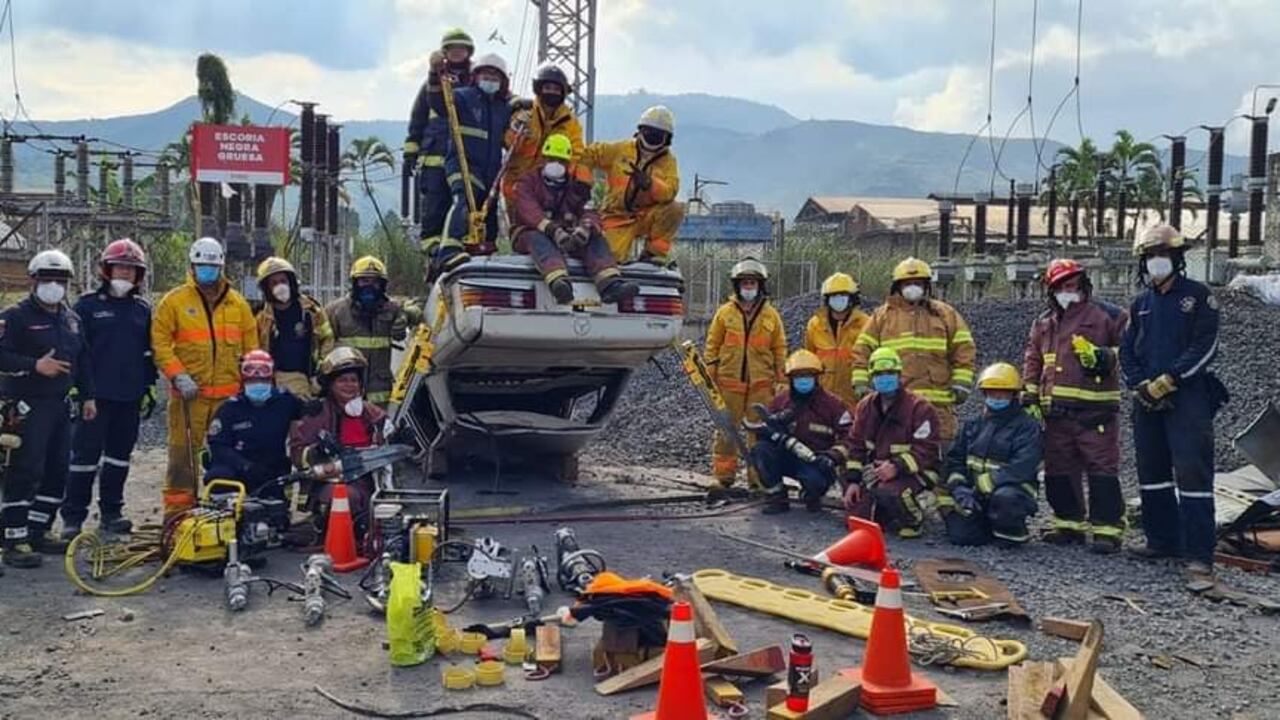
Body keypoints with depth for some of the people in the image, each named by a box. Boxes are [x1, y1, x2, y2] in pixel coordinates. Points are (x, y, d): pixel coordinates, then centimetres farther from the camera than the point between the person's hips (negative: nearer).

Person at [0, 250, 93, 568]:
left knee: (57, 470, 10)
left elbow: (83, 360, 21)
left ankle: (39, 531, 22)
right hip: (27, 407, -8)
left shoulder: (72, 319, 16)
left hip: (58, 405, 8)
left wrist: (88, 395, 15)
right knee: (26, 472, -11)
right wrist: (35, 366, -23)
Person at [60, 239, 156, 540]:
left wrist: (149, 387, 12)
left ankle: (111, 512, 20)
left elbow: (149, 352, 17)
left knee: (119, 455, 10)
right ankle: (73, 517, 3)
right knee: (85, 455, -3)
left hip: (130, 397, 4)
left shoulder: (143, 309, 12)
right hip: (95, 394, -4)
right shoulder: (87, 305, 0)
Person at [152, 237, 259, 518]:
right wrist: (178, 375, -12)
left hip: (229, 394, 3)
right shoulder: (174, 301, 4)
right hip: (189, 394, -3)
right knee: (183, 454, -3)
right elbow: (160, 342, -1)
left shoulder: (238, 303, 13)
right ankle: (178, 510, 3)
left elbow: (251, 346, 16)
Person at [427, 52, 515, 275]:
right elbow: (438, 104, -15)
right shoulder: (464, 96, 2)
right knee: (464, 202, -31)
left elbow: (510, 139, 28)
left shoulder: (505, 107, 19)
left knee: (489, 213, 12)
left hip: (491, 170, 7)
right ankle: (448, 252, -45)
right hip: (463, 165, -7)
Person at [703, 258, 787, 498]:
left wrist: (781, 381, 6)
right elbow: (712, 346, 7)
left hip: (761, 384, 0)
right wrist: (709, 378, 1)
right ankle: (723, 480, 8)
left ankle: (759, 481, 11)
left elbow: (780, 349, 10)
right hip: (729, 382, 0)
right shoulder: (724, 312, 5)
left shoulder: (771, 314, 7)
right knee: (725, 432, 1)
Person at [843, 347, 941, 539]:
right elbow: (856, 444, 9)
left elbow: (926, 450, -17)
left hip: (913, 473, -6)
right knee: (859, 517, -6)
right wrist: (853, 480, 0)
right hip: (878, 470, 6)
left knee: (887, 492, -37)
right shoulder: (865, 406, 7)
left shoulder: (920, 408, -12)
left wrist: (897, 467, -29)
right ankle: (891, 515, 25)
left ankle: (912, 520, -6)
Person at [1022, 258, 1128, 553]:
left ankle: (1107, 528, -4)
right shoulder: (1044, 323, 19)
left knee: (1102, 470, -8)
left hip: (1095, 410, -5)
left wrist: (1105, 357, -16)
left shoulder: (1107, 316, 3)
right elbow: (1032, 362, 21)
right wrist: (1030, 397, 14)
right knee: (1059, 470, 11)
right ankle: (1069, 523, 23)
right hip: (1056, 412, 6)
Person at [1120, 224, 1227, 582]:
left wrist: (1167, 381, -14)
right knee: (1151, 470, 9)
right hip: (1147, 400, 6)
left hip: (1187, 396, -6)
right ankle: (1162, 540, 18)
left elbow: (1204, 347, -9)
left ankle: (1199, 553, -14)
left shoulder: (1198, 296, 0)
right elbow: (1127, 350, 12)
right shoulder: (1140, 303, 15)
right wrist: (1140, 385, -5)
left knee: (1192, 471, -11)